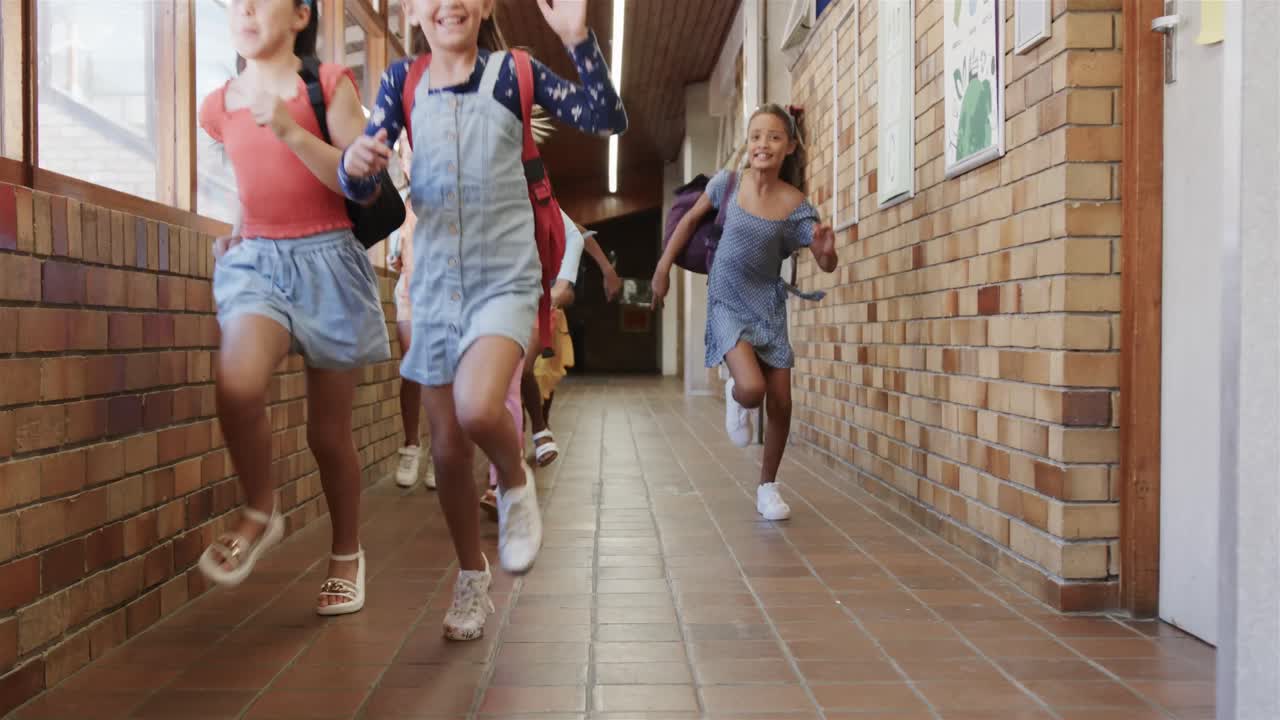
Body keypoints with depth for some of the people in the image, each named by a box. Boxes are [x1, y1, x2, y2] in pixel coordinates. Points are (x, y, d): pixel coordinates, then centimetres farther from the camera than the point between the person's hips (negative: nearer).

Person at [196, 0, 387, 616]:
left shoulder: (330, 85, -2)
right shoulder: (218, 107, 10)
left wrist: (292, 131, -20)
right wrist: (235, 233, 14)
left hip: (327, 262, -2)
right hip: (255, 260, 3)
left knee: (328, 431, 4)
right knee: (238, 385, -28)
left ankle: (347, 555, 27)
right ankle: (260, 514, -2)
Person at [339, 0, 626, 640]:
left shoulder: (513, 71, -1)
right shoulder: (403, 82, 4)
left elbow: (607, 120, -8)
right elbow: (361, 188, -1)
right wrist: (354, 164, -24)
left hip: (505, 277, -3)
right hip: (434, 285, 3)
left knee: (479, 409, -29)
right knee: (448, 446, 8)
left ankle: (515, 483, 6)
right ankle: (472, 581, 29)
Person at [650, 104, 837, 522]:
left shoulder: (796, 205, -11)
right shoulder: (727, 183, -10)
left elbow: (826, 265, -7)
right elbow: (691, 220, 7)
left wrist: (826, 251, -31)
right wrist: (663, 268, 6)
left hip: (768, 304, 2)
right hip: (727, 302, -1)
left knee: (781, 403, 1)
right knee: (751, 388, -24)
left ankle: (768, 487, 22)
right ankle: (734, 397, 16)